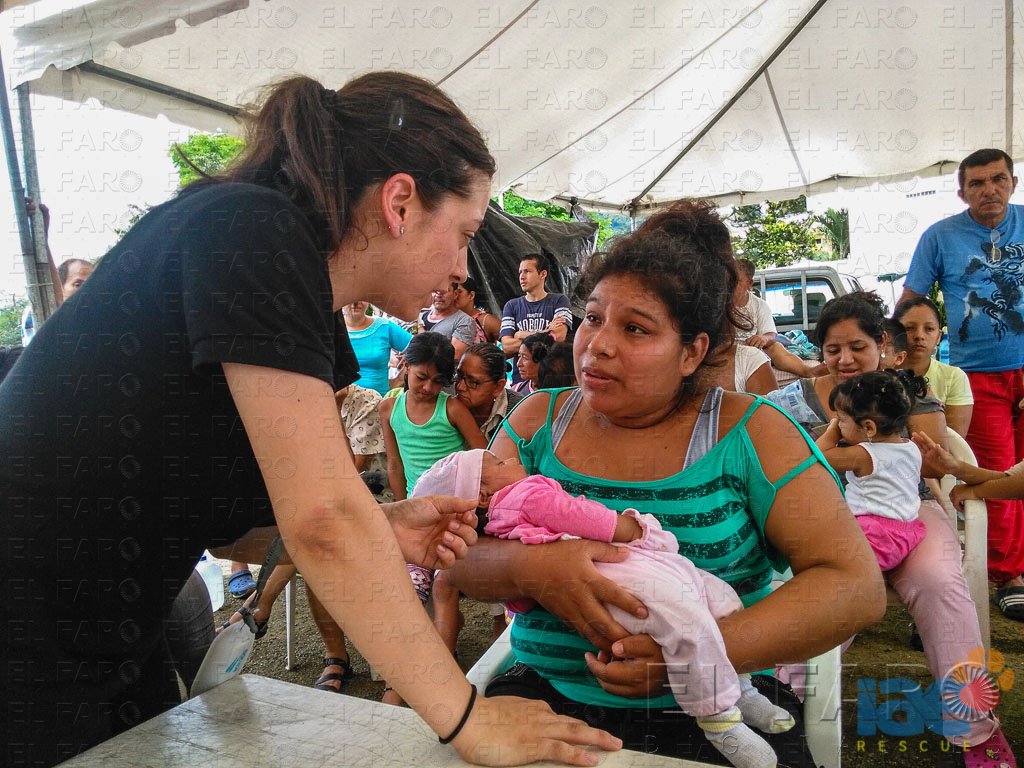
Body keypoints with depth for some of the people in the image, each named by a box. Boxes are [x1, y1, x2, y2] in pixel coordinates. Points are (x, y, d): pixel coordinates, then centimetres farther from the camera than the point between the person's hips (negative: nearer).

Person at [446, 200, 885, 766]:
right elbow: (458, 561, 3)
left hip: (715, 711, -1)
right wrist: (528, 568, -21)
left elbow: (857, 586, -6)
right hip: (550, 693, 2)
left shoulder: (748, 432, -1)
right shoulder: (537, 421, 6)